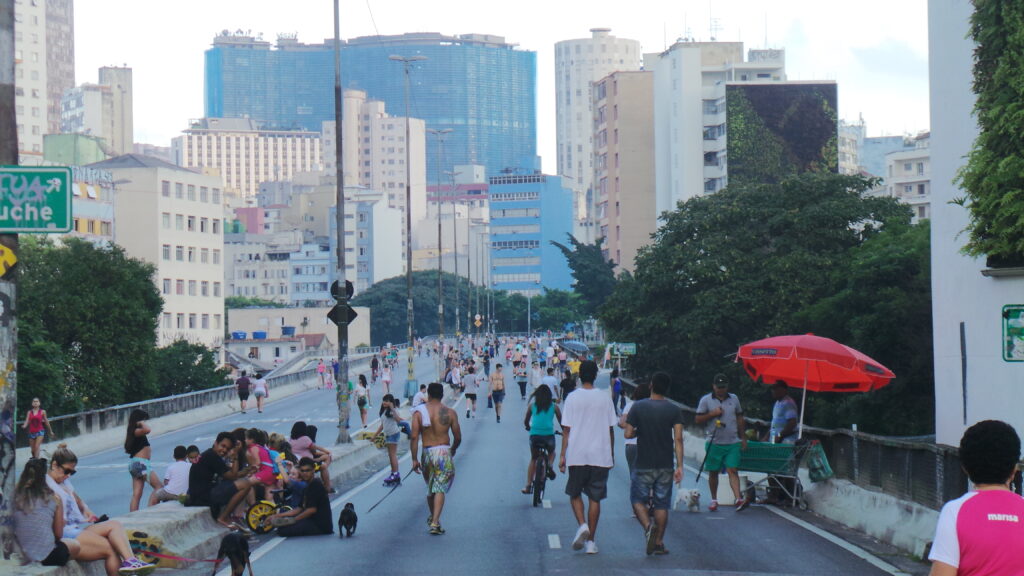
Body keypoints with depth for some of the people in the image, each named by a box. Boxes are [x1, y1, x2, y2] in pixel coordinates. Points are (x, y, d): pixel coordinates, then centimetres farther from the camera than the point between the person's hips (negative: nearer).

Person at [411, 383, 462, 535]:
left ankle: (432, 518, 37)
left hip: (427, 453, 2)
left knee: (430, 488, 20)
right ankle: (435, 523, -14)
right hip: (444, 452, -2)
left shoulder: (419, 412, -1)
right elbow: (458, 438, 2)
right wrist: (453, 450, 22)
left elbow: (414, 437, -7)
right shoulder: (450, 413, -1)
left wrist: (414, 459, -3)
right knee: (440, 489, -2)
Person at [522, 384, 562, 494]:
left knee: (533, 459, 21)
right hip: (549, 435, -1)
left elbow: (526, 422, 20)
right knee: (552, 452, 32)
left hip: (534, 435, 1)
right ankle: (550, 465, 0)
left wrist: (528, 428, 42)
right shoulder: (554, 406, 8)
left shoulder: (532, 406, 10)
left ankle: (528, 486, 15)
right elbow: (561, 422, 15)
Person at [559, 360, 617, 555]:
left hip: (577, 456, -1)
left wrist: (562, 454, 2)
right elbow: (610, 429, 6)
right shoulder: (605, 398, 2)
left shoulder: (573, 398, -3)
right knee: (595, 498, 7)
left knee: (575, 494, 15)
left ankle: (582, 525, -9)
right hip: (600, 456, 1)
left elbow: (566, 429, -4)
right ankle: (591, 541, 6)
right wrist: (611, 455, 15)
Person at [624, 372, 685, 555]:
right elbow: (678, 439, -8)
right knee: (662, 504, 9)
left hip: (643, 465, -1)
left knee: (638, 500, 10)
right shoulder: (674, 410, -2)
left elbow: (628, 434, -7)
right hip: (666, 466, 2)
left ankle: (648, 526, -17)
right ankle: (659, 543, 10)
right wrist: (679, 466, -7)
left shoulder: (638, 407, -5)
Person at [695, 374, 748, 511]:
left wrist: (743, 438, 15)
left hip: (732, 443, 1)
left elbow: (740, 419, 17)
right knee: (713, 472, 7)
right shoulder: (706, 400, 2)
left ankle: (738, 499, -18)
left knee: (733, 470, -10)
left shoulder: (734, 399, 11)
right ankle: (714, 499, 21)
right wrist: (712, 414, -13)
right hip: (714, 442, -1)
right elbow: (698, 419, 1)